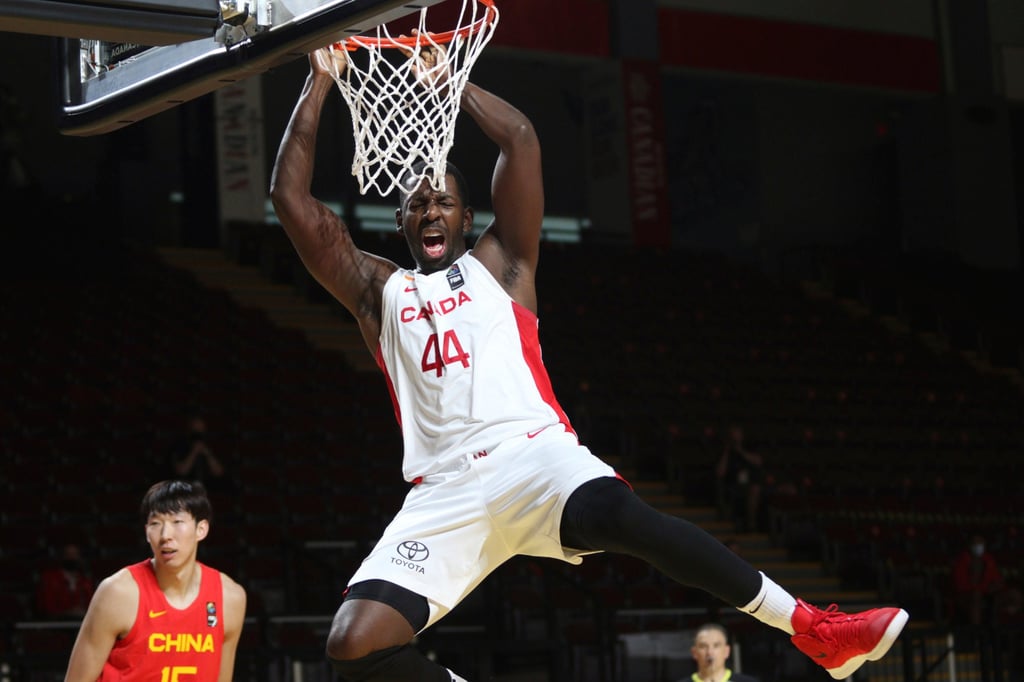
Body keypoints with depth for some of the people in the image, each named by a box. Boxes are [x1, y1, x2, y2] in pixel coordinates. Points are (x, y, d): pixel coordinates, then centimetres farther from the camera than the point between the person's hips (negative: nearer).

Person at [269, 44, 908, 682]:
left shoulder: (499, 263, 18)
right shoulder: (376, 290, 23)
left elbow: (520, 137, 8)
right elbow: (291, 197, 17)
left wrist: (446, 80, 16)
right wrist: (320, 83, 14)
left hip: (532, 454, -2)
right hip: (444, 492, 3)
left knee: (621, 514, -36)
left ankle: (814, 629, -29)